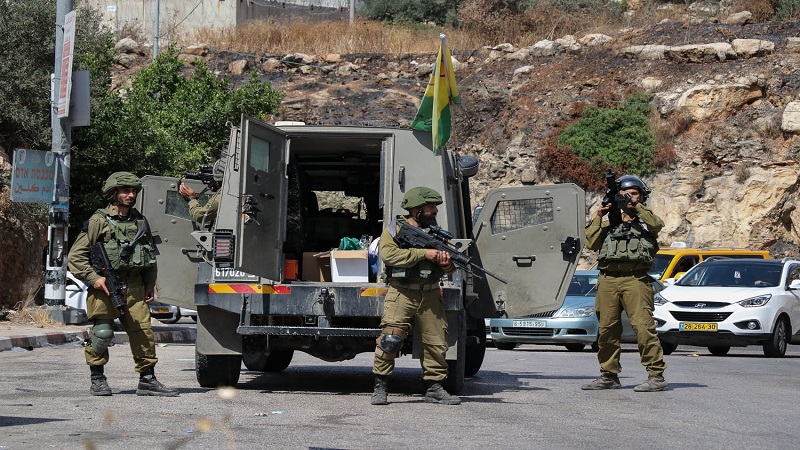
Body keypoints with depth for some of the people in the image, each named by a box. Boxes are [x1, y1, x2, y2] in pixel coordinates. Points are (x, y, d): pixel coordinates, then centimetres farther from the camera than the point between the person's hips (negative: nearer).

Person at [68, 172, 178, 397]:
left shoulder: (140, 221, 15)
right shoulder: (99, 221, 0)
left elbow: (151, 257, 24)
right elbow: (75, 256, -1)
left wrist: (150, 286, 15)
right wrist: (94, 278, -11)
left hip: (134, 287, 4)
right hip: (105, 287, -4)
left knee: (143, 331, -2)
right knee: (101, 333, -5)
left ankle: (147, 379, 4)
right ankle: (97, 379, 10)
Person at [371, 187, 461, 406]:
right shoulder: (394, 230, 3)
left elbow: (450, 268, 17)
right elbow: (388, 253, -16)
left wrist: (446, 262, -10)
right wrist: (423, 253, -18)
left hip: (430, 296, 5)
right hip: (401, 295, -5)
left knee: (436, 342, 4)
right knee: (390, 339, -14)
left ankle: (434, 387, 16)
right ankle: (380, 386, -5)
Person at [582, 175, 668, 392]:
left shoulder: (646, 220, 16)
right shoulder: (610, 223, 25)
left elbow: (657, 224, -8)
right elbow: (592, 243, 12)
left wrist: (635, 205, -11)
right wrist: (598, 217, 5)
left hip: (635, 279, -4)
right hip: (608, 280, 4)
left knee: (644, 327, -14)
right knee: (607, 329, 6)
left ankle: (656, 376, -15)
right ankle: (609, 376, 16)